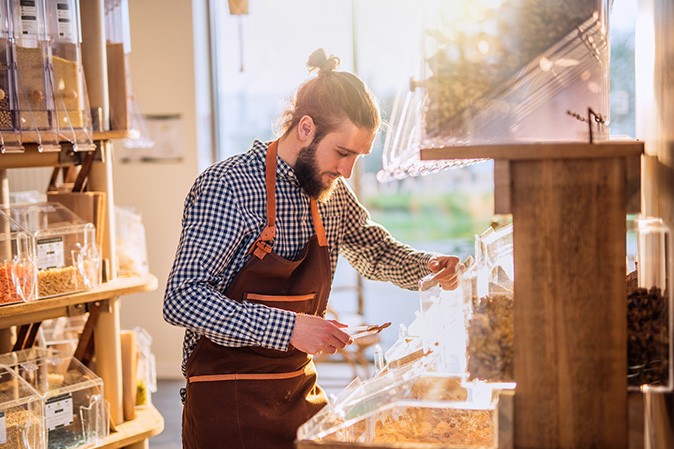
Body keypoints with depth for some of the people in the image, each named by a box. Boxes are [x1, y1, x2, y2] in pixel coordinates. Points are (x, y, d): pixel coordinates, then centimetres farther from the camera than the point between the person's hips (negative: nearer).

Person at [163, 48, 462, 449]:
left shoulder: (332, 193, 5)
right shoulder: (226, 187, -18)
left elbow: (373, 251, 24)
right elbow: (183, 299, -24)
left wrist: (425, 268, 5)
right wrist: (287, 327, -30)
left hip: (302, 390, 7)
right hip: (229, 401, -6)